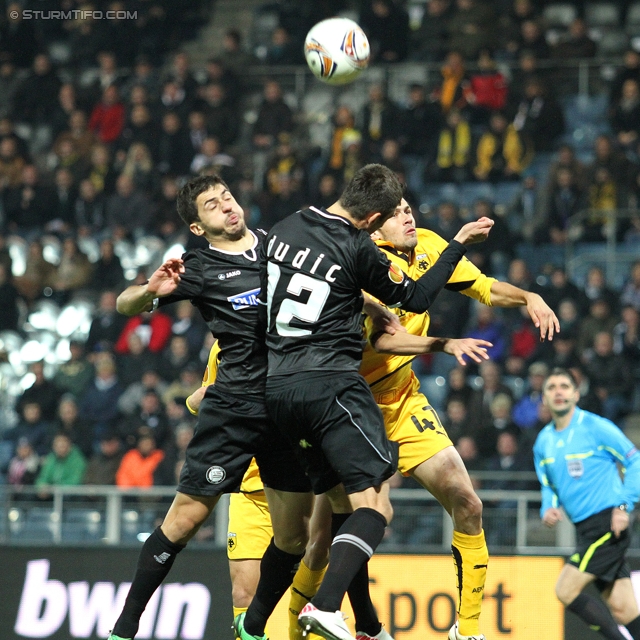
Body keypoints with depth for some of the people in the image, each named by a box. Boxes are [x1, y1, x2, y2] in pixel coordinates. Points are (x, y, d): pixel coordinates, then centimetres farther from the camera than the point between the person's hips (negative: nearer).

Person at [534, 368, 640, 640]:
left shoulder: (596, 427, -8)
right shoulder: (543, 442, 13)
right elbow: (548, 486, 23)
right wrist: (548, 510, 1)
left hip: (608, 523, -7)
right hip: (584, 530, 7)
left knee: (566, 590, -14)